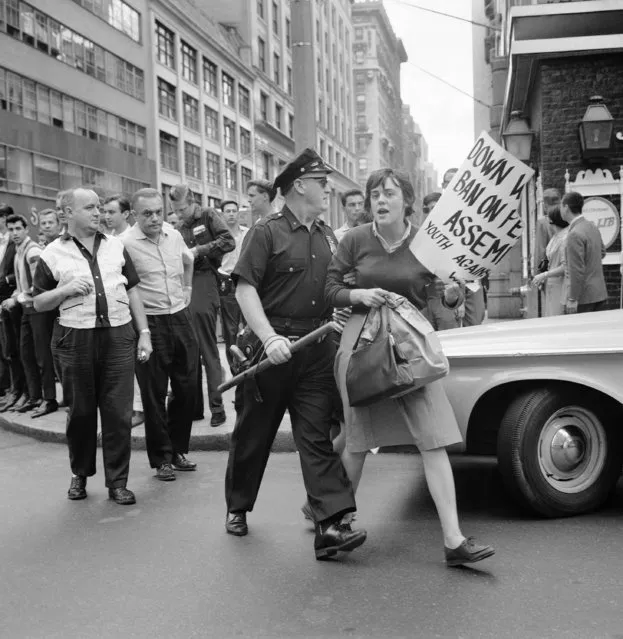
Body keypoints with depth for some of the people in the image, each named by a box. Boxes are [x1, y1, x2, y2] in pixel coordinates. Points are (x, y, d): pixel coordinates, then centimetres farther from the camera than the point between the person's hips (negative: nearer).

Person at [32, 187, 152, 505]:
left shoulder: (115, 246, 11)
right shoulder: (52, 254, 3)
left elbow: (132, 291, 13)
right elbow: (38, 303, 7)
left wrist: (144, 332, 7)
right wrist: (66, 289, -11)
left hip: (118, 335, 2)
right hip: (75, 339, -1)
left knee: (119, 412, 1)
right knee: (81, 412, 9)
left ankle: (117, 481, 12)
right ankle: (80, 474, 29)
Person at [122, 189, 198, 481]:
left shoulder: (174, 236, 6)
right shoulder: (126, 243, -13)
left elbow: (188, 261, 27)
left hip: (180, 319, 6)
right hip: (149, 324, -5)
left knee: (187, 386, 10)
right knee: (154, 394, 4)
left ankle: (178, 449, 27)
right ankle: (161, 459, 17)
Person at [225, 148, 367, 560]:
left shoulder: (328, 238, 14)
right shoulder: (267, 233, -5)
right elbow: (245, 289, -12)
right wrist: (269, 338, -22)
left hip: (318, 348, 4)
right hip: (275, 347, -4)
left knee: (317, 435, 0)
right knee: (255, 431, 10)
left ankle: (330, 525, -4)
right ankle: (237, 507, 30)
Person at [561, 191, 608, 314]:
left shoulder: (575, 234, -18)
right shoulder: (592, 226, 10)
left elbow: (577, 270, -20)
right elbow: (602, 253, 27)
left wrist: (572, 299, -18)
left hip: (583, 298, -9)